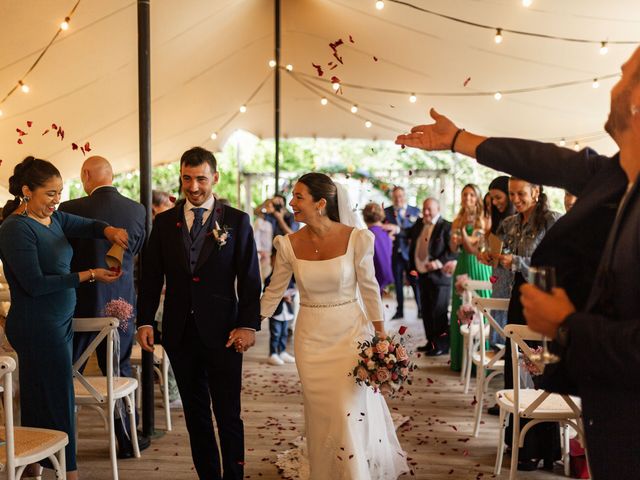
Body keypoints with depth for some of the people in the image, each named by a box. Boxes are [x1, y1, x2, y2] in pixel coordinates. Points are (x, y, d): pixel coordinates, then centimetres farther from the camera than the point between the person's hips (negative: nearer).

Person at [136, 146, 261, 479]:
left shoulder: (237, 221, 1)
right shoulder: (164, 222, 8)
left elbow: (250, 279, -1)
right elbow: (151, 277, 8)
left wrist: (248, 325, -9)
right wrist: (144, 321, -1)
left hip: (222, 333, -3)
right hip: (180, 333, 3)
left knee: (228, 415, 1)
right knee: (196, 414, 12)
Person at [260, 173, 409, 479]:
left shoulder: (356, 238, -12)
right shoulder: (289, 245, -5)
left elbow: (369, 288, -4)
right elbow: (273, 292, 6)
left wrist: (381, 338, -2)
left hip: (350, 333, -2)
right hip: (311, 339, 2)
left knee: (351, 414, -3)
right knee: (321, 417, 9)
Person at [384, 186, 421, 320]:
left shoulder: (415, 211, 0)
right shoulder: (386, 212, 3)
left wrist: (398, 229, -24)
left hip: (410, 251, -2)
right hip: (395, 252, 2)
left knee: (415, 281, 1)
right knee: (398, 282, 9)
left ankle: (421, 309, 12)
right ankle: (399, 311, 18)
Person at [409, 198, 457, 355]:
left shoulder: (446, 227, -11)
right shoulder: (419, 224, 11)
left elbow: (454, 251, -16)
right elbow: (412, 246, 17)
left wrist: (440, 262, -25)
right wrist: (412, 268, 9)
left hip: (439, 276, -8)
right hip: (422, 275, 8)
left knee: (439, 313, -2)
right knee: (426, 312, 15)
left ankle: (442, 345, 6)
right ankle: (431, 342, 26)